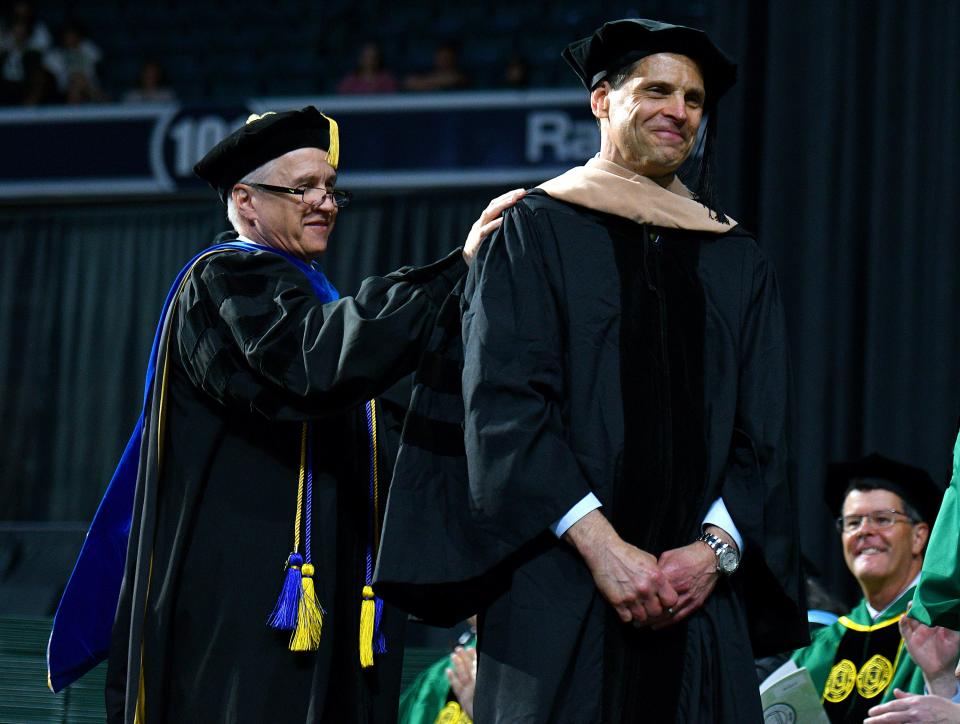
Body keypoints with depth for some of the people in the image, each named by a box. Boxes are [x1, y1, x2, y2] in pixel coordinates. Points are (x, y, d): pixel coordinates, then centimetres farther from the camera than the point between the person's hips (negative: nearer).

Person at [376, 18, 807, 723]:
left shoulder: (739, 263, 16)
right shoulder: (534, 232, 4)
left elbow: (765, 435, 11)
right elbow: (502, 405, -6)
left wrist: (716, 549, -7)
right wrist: (598, 544, -15)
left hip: (700, 597, 3)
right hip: (558, 592, -3)